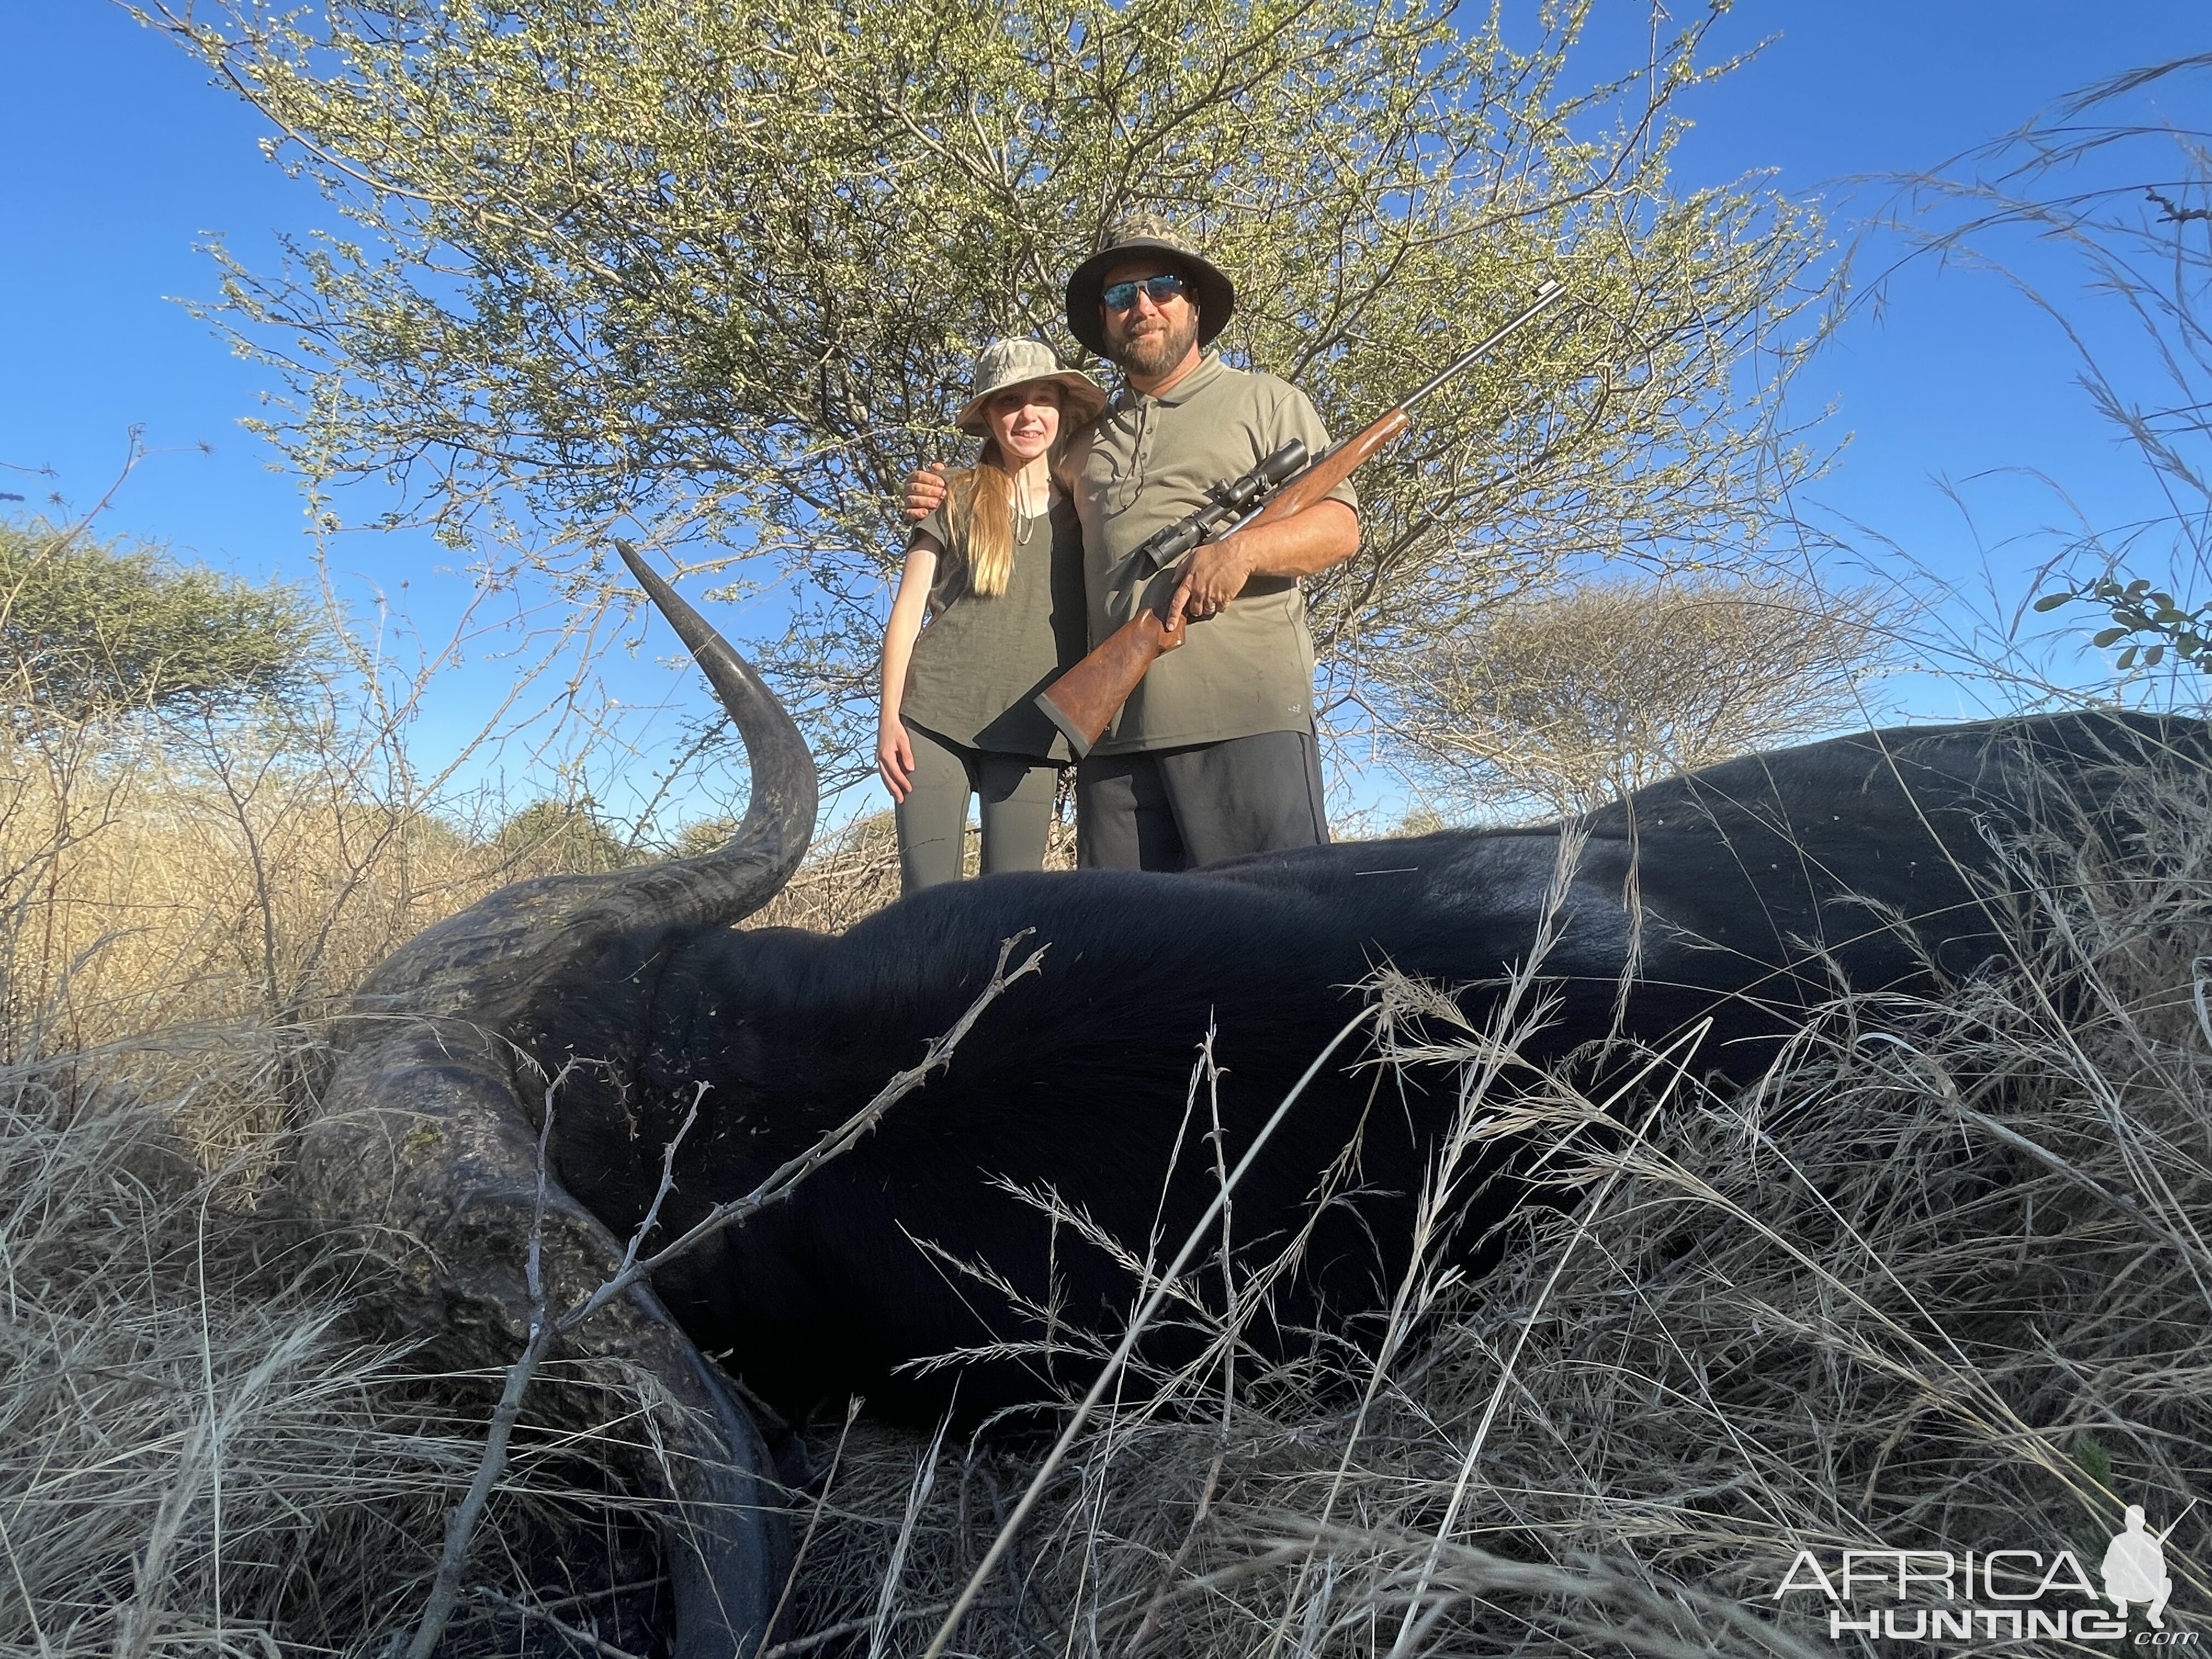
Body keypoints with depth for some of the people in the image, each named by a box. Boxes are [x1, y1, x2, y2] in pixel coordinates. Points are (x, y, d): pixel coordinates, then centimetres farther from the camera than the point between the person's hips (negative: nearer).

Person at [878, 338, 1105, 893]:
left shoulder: (1083, 507, 12)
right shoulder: (957, 500, 7)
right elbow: (907, 610, 6)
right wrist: (889, 716, -3)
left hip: (1030, 727, 1)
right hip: (935, 713, -1)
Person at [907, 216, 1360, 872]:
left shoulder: (1265, 402, 11)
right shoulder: (1091, 439, 25)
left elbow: (1338, 527, 2)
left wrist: (1243, 549, -17)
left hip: (1246, 714, -4)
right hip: (1115, 727, 5)